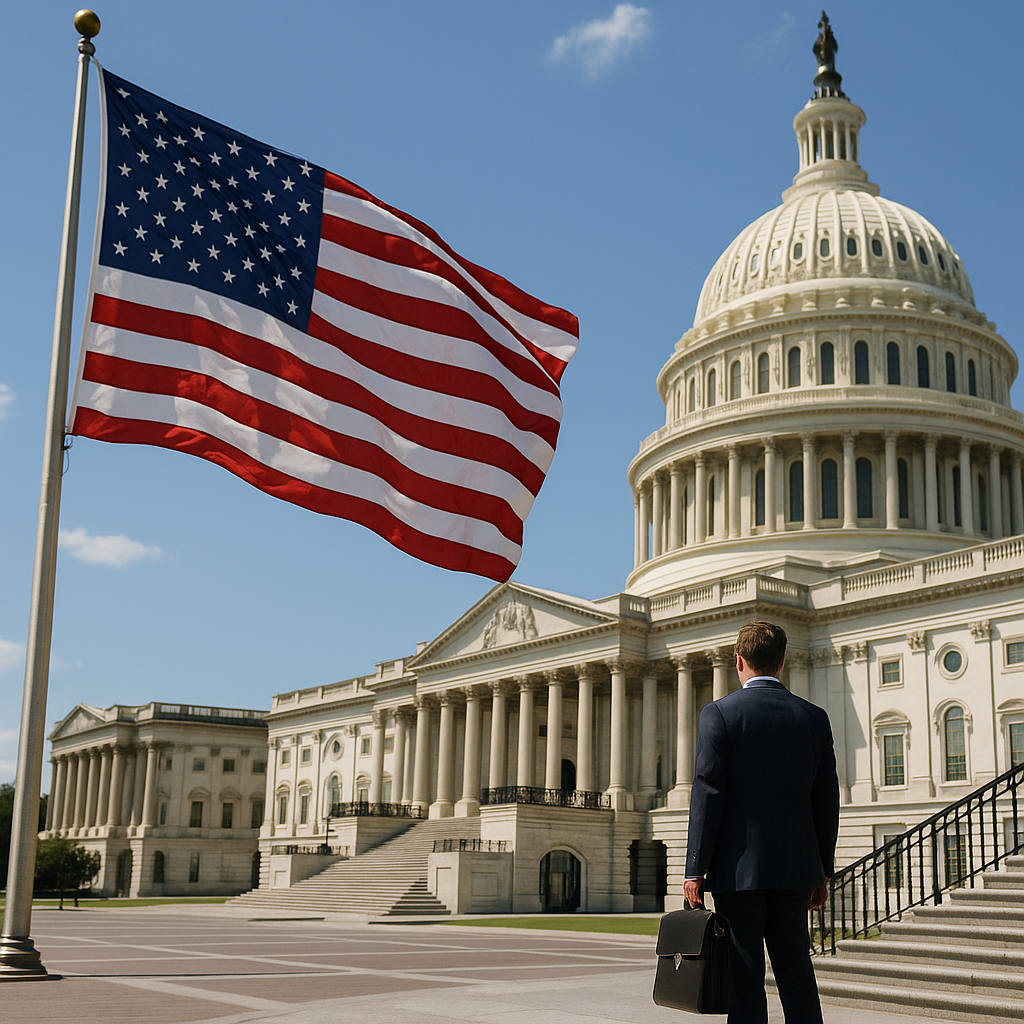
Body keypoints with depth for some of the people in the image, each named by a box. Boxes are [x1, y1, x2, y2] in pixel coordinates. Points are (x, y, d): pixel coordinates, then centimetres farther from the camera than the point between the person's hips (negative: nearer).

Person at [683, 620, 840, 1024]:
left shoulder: (719, 713, -6)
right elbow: (826, 799, 7)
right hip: (795, 867, 4)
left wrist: (695, 869, -8)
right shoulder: (813, 717, 6)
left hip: (739, 868, -4)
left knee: (745, 975, 1)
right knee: (796, 969, 14)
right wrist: (822, 871, 15)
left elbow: (707, 794, -11)